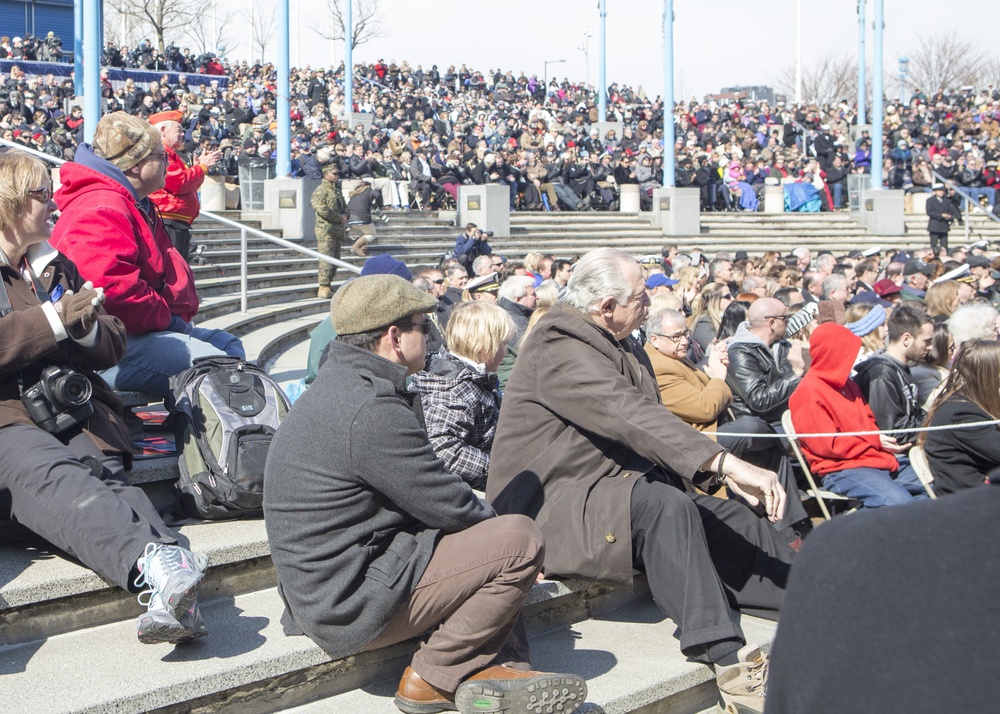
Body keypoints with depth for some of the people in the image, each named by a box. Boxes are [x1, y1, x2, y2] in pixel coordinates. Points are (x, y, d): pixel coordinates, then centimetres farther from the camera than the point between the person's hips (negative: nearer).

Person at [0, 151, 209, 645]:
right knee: (54, 479, -37)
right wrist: (54, 321, -9)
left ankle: (169, 594, -55)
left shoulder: (59, 267, 28)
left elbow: (112, 346, 23)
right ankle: (154, 560, -62)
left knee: (106, 478, -29)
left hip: (77, 415, 4)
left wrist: (86, 330, 0)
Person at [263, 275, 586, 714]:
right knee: (520, 541, -14)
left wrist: (487, 517, 7)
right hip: (352, 605, -11)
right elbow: (450, 508, -16)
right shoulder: (372, 411, -23)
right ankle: (434, 678, -1)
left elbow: (425, 496, 15)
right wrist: (498, 521, 4)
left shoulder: (338, 388, 12)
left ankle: (494, 670, 5)